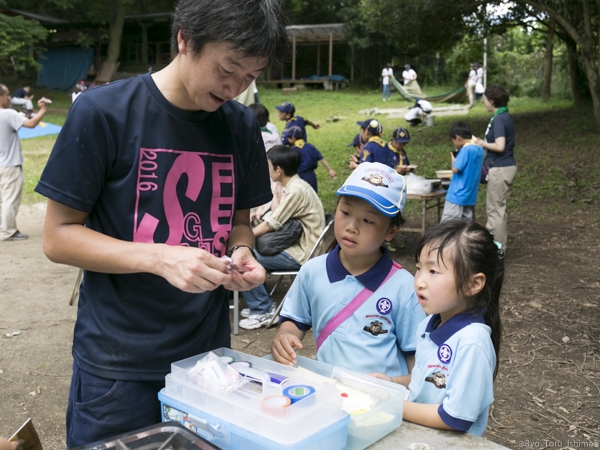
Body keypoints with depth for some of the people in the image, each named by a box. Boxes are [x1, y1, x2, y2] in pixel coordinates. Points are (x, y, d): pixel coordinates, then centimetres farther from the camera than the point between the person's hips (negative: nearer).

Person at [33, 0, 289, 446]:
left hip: (209, 354, 4)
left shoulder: (242, 125, 2)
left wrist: (241, 252, -10)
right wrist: (160, 258, -24)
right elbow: (58, 237, -10)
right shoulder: (103, 112, -12)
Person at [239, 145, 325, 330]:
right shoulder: (293, 185, 9)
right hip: (299, 245, 10)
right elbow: (276, 218, 13)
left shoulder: (296, 191, -21)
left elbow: (269, 226, -17)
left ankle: (263, 311, -3)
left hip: (301, 254, -10)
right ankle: (261, 303, 16)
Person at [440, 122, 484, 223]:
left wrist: (453, 159, -2)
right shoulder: (479, 149, 9)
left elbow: (455, 169, -19)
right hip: (470, 196, 9)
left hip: (457, 196, -9)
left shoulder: (466, 150, -16)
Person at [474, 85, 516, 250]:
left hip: (500, 169, -10)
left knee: (495, 209, -2)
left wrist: (483, 144, -9)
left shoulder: (498, 119, -17)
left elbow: (499, 146, -25)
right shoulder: (505, 117, 13)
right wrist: (484, 143, 10)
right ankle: (500, 243, 27)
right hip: (507, 166, 10)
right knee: (499, 207, 18)